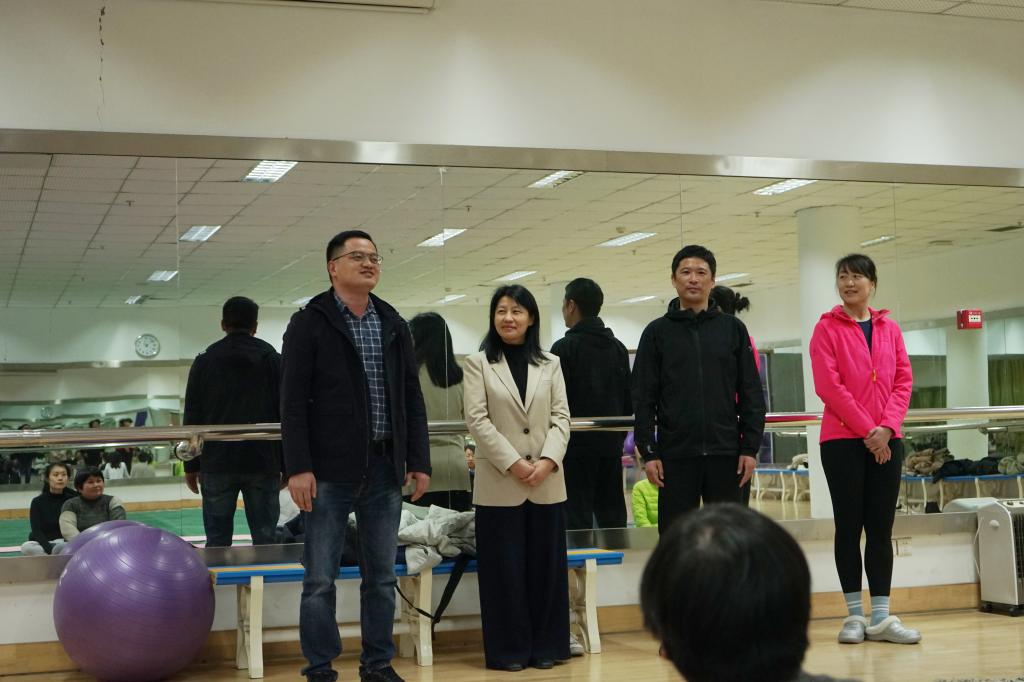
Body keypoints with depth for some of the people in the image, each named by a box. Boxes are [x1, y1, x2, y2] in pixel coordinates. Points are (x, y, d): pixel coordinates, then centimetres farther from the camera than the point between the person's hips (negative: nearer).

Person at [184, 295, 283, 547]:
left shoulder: (204, 360, 8)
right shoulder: (271, 358, 5)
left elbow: (192, 416, 7)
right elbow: (285, 411, 3)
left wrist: (191, 465, 11)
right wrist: (286, 463, 7)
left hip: (216, 463, 1)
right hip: (263, 463, -1)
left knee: (217, 540, 4)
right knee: (265, 540, 1)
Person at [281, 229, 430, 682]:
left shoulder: (394, 326, 13)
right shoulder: (310, 323, -1)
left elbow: (412, 399, 14)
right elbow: (294, 401, -6)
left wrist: (419, 462, 7)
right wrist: (298, 467, -13)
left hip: (384, 469, 5)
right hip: (330, 471, -4)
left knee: (382, 576, 10)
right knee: (320, 579, 0)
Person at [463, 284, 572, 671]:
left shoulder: (550, 364, 12)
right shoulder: (478, 363, 4)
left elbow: (561, 417, 5)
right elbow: (477, 420, -5)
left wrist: (548, 460, -12)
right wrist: (513, 462, -14)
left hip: (547, 482, 3)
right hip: (499, 482, -2)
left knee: (546, 564, 6)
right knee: (505, 567, 0)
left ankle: (546, 646, 15)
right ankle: (509, 649, 9)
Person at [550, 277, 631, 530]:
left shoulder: (564, 348, -8)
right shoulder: (618, 348, 12)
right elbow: (629, 401, 15)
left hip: (576, 446, -6)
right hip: (611, 445, 6)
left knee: (578, 519, -5)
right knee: (613, 516, 10)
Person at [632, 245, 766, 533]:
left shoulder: (733, 329, 7)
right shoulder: (658, 332, 5)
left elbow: (751, 394, 6)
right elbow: (643, 398, 2)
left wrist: (750, 447, -1)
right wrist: (648, 452, -5)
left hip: (725, 453, 1)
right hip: (676, 455, -1)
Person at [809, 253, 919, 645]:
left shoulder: (890, 329, 12)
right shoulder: (827, 328, 1)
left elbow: (903, 381, 6)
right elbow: (828, 386, -9)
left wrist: (887, 427, -9)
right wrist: (866, 430, -13)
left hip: (887, 441, 4)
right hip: (842, 440, -3)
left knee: (881, 528, 4)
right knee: (849, 527, 0)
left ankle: (881, 617, 7)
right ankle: (855, 616, 5)